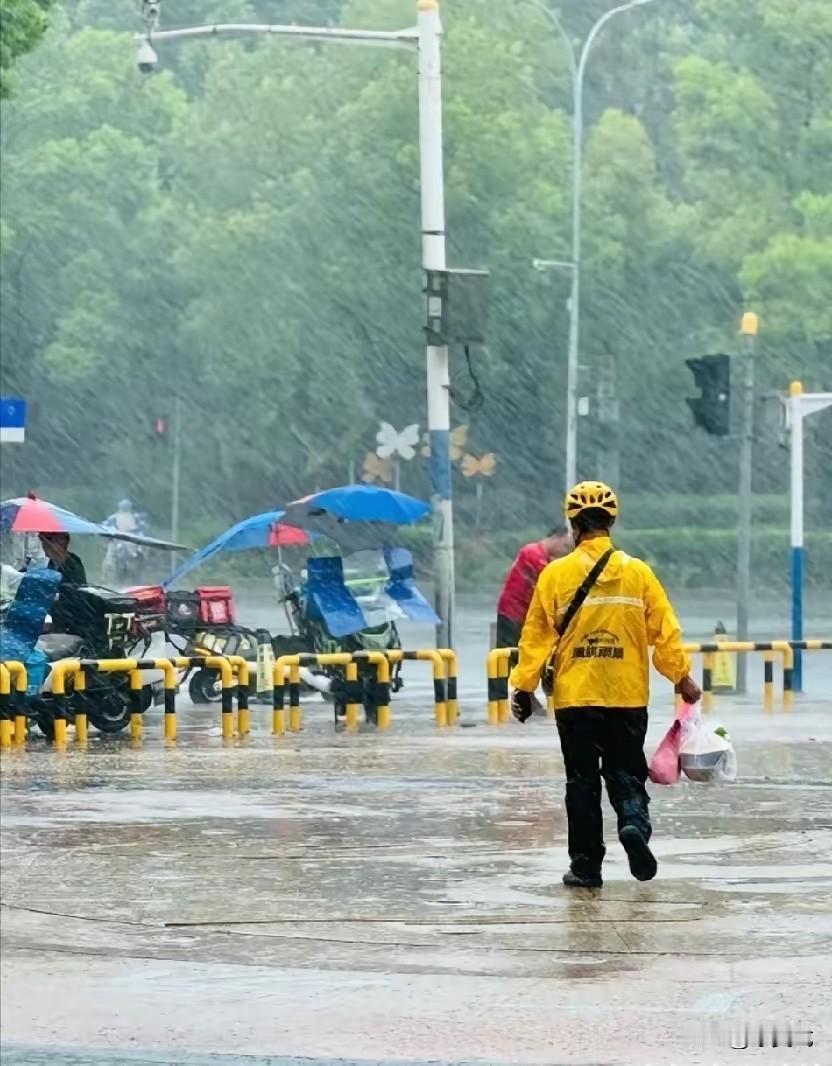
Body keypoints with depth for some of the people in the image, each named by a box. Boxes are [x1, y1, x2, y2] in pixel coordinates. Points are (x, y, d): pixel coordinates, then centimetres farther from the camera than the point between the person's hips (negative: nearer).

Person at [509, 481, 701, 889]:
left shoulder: (555, 574, -4)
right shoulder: (638, 572, -1)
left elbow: (536, 637, -2)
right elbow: (664, 631, -1)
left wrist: (523, 688, 6)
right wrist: (682, 678, 9)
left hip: (575, 698, -1)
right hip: (628, 698, 1)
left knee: (582, 782, 7)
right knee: (626, 774, 11)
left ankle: (586, 866, 8)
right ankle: (634, 824, -18)